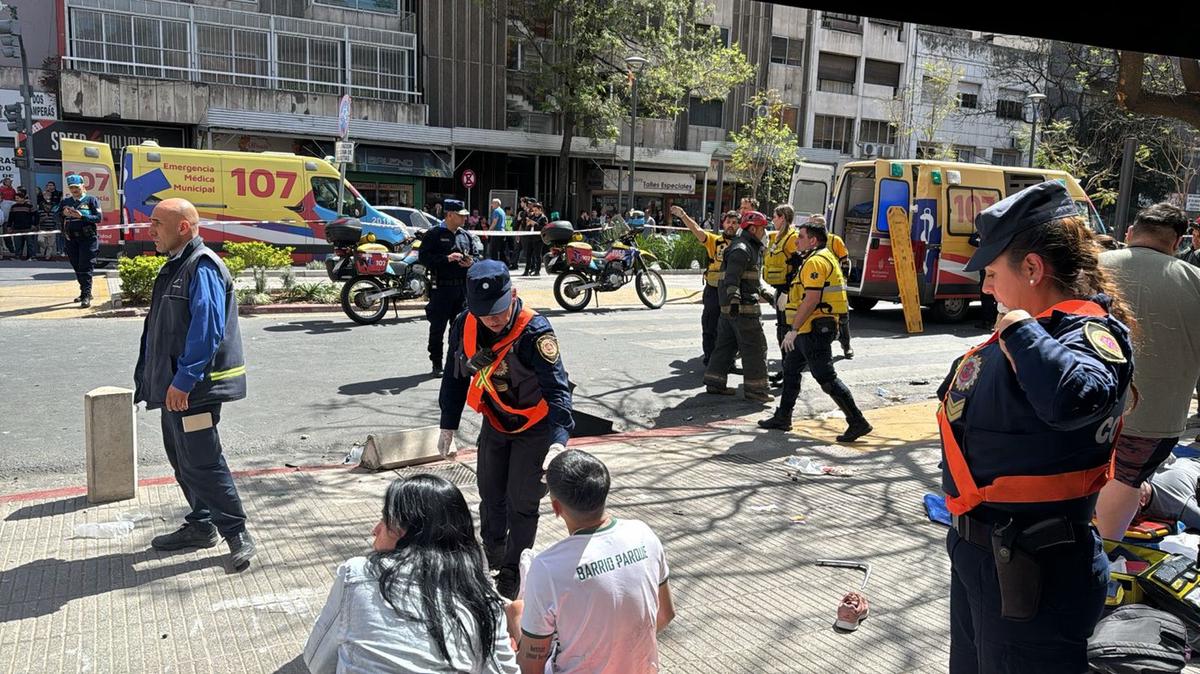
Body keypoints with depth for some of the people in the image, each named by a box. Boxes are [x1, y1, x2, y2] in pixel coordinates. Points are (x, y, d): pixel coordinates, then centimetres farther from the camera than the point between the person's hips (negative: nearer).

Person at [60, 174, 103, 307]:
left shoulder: (91, 200, 2)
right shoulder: (65, 202, 16)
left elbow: (99, 217, -8)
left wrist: (82, 216, -20)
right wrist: (63, 214, -7)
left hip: (88, 238, -5)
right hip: (71, 239, 5)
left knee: (85, 268, -10)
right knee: (77, 268, 10)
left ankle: (86, 296, -10)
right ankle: (84, 292, 22)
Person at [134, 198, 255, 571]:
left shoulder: (202, 268, -17)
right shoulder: (175, 266, 15)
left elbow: (206, 330, -25)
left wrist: (184, 380, -27)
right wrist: (152, 379, 20)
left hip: (194, 387, -10)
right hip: (174, 384, 10)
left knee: (201, 462, -7)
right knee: (181, 456, 17)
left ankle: (237, 534, 3)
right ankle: (200, 525, 30)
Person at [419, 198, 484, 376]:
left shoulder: (467, 235, 13)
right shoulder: (434, 234, -4)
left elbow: (478, 255, 19)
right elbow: (423, 257, -12)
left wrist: (472, 262, -4)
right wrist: (447, 258, -20)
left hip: (463, 286, 5)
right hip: (441, 288, -5)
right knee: (438, 328, 1)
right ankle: (436, 363, 10)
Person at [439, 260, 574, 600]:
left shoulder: (534, 331, -32)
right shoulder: (465, 325, -15)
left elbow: (557, 389, -35)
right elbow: (456, 375, 1)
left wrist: (558, 440, -48)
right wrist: (448, 426, 4)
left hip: (534, 427, -5)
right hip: (495, 422, 5)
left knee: (521, 502, 3)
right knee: (491, 497, 17)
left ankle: (514, 570, 24)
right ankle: (492, 559, 39)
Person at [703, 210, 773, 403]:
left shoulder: (751, 248, 21)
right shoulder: (741, 249, -15)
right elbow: (732, 277, -26)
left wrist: (764, 293, 33)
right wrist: (734, 300, -33)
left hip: (731, 307, 11)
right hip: (743, 308, -11)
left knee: (726, 344, 13)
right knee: (755, 347, -4)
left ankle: (714, 382, 18)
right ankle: (755, 389, 0)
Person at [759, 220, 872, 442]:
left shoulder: (816, 261, -16)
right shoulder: (823, 257, 18)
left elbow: (812, 299, -24)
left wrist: (794, 329, -23)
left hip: (814, 329, -11)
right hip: (810, 329, 11)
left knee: (826, 378, -8)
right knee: (790, 370, 18)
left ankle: (858, 422, -5)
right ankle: (782, 417, 27)